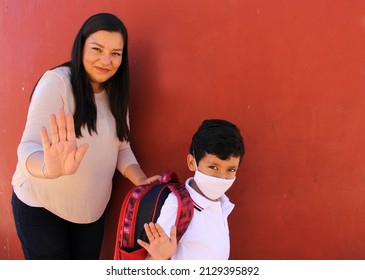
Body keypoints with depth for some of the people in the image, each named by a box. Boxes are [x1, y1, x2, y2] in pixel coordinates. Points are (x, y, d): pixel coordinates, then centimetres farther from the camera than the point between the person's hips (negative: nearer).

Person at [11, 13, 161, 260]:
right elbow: (30, 147, -27)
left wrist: (141, 181, -15)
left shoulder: (116, 93, 1)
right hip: (40, 206, -5)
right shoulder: (56, 82, -19)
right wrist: (51, 168, -50)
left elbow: (122, 148, 4)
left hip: (92, 209, 6)